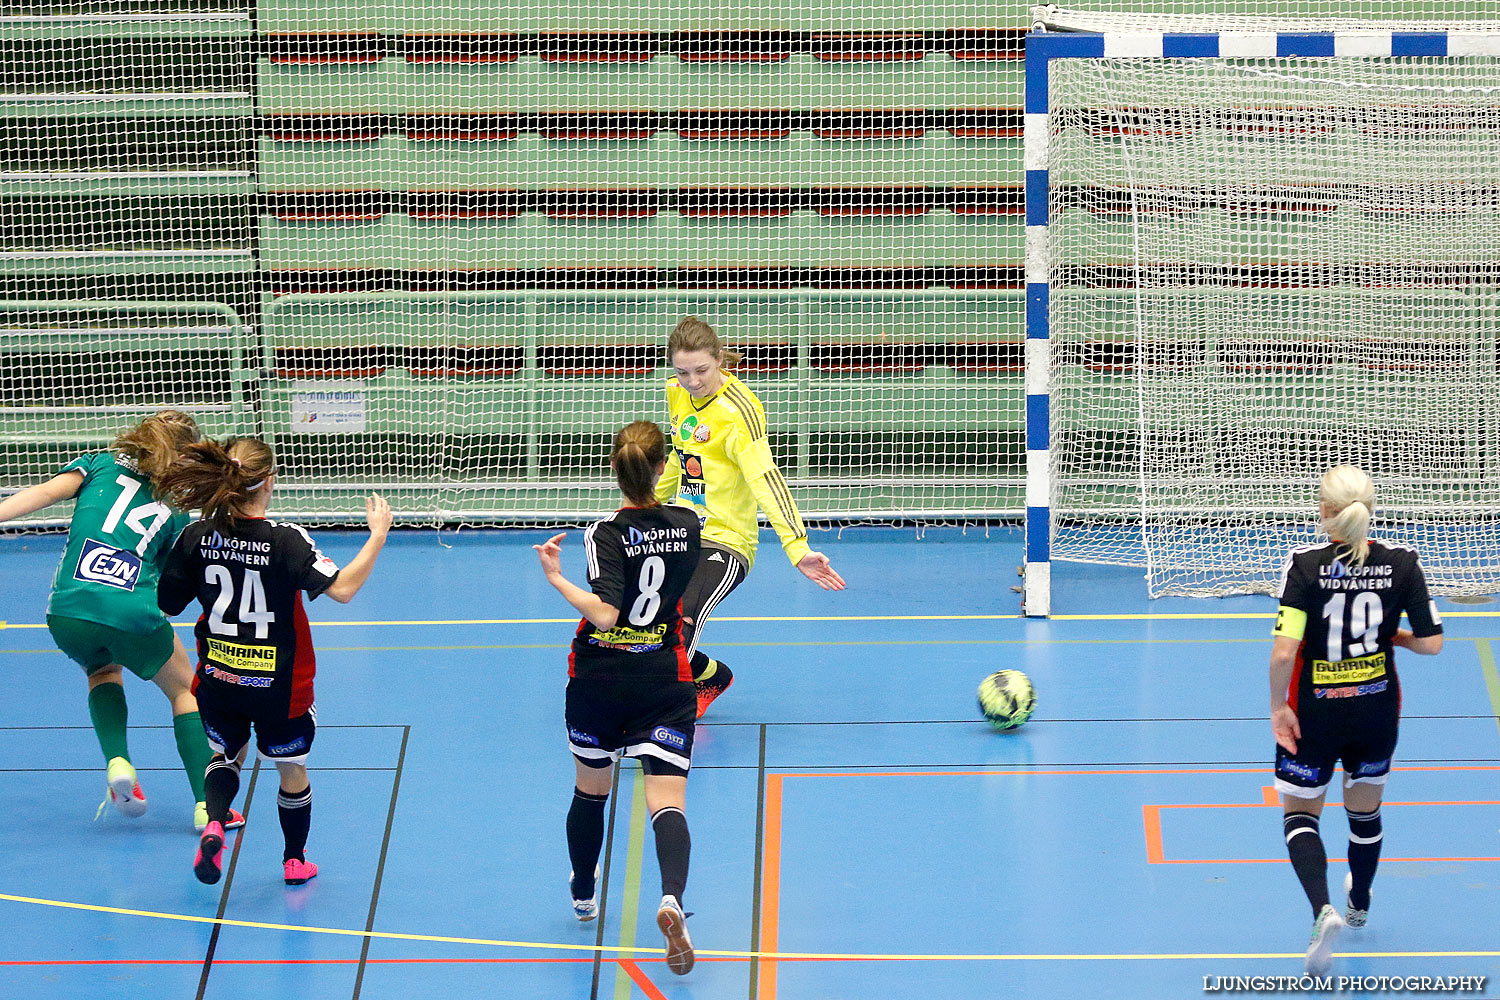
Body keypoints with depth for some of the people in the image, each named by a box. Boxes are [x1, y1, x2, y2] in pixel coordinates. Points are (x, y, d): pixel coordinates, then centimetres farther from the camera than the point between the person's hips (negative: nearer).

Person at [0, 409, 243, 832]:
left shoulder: (101, 463, 15)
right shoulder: (176, 506, 16)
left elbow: (47, 492, -2)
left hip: (67, 611, 1)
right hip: (133, 615, -1)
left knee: (102, 671, 35)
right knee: (184, 690, 23)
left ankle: (118, 762, 11)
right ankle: (206, 804, 13)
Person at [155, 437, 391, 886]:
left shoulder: (196, 537, -10)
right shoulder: (285, 540, -21)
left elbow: (167, 602, 0)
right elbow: (342, 588, -27)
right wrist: (378, 535, -19)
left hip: (217, 678, 3)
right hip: (279, 684, -3)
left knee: (228, 753, 28)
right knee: (292, 769, 21)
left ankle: (214, 825, 1)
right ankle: (295, 862, 36)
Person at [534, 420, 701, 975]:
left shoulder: (607, 533, -14)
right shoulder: (687, 525, -2)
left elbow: (605, 614, -25)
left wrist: (556, 578, -17)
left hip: (599, 681, -1)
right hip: (664, 684, 1)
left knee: (590, 793, 22)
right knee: (668, 804, -8)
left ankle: (583, 894, 42)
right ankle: (672, 897, -35)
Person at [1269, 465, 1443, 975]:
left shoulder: (1306, 564, -18)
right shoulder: (1401, 562, -10)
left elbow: (1284, 650, -23)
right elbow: (1430, 642, -8)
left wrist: (1278, 706, -10)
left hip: (1314, 712, -3)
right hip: (1377, 710, 3)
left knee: (1300, 814, 11)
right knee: (1365, 811, 26)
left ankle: (1324, 909, -15)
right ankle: (1359, 905, 48)